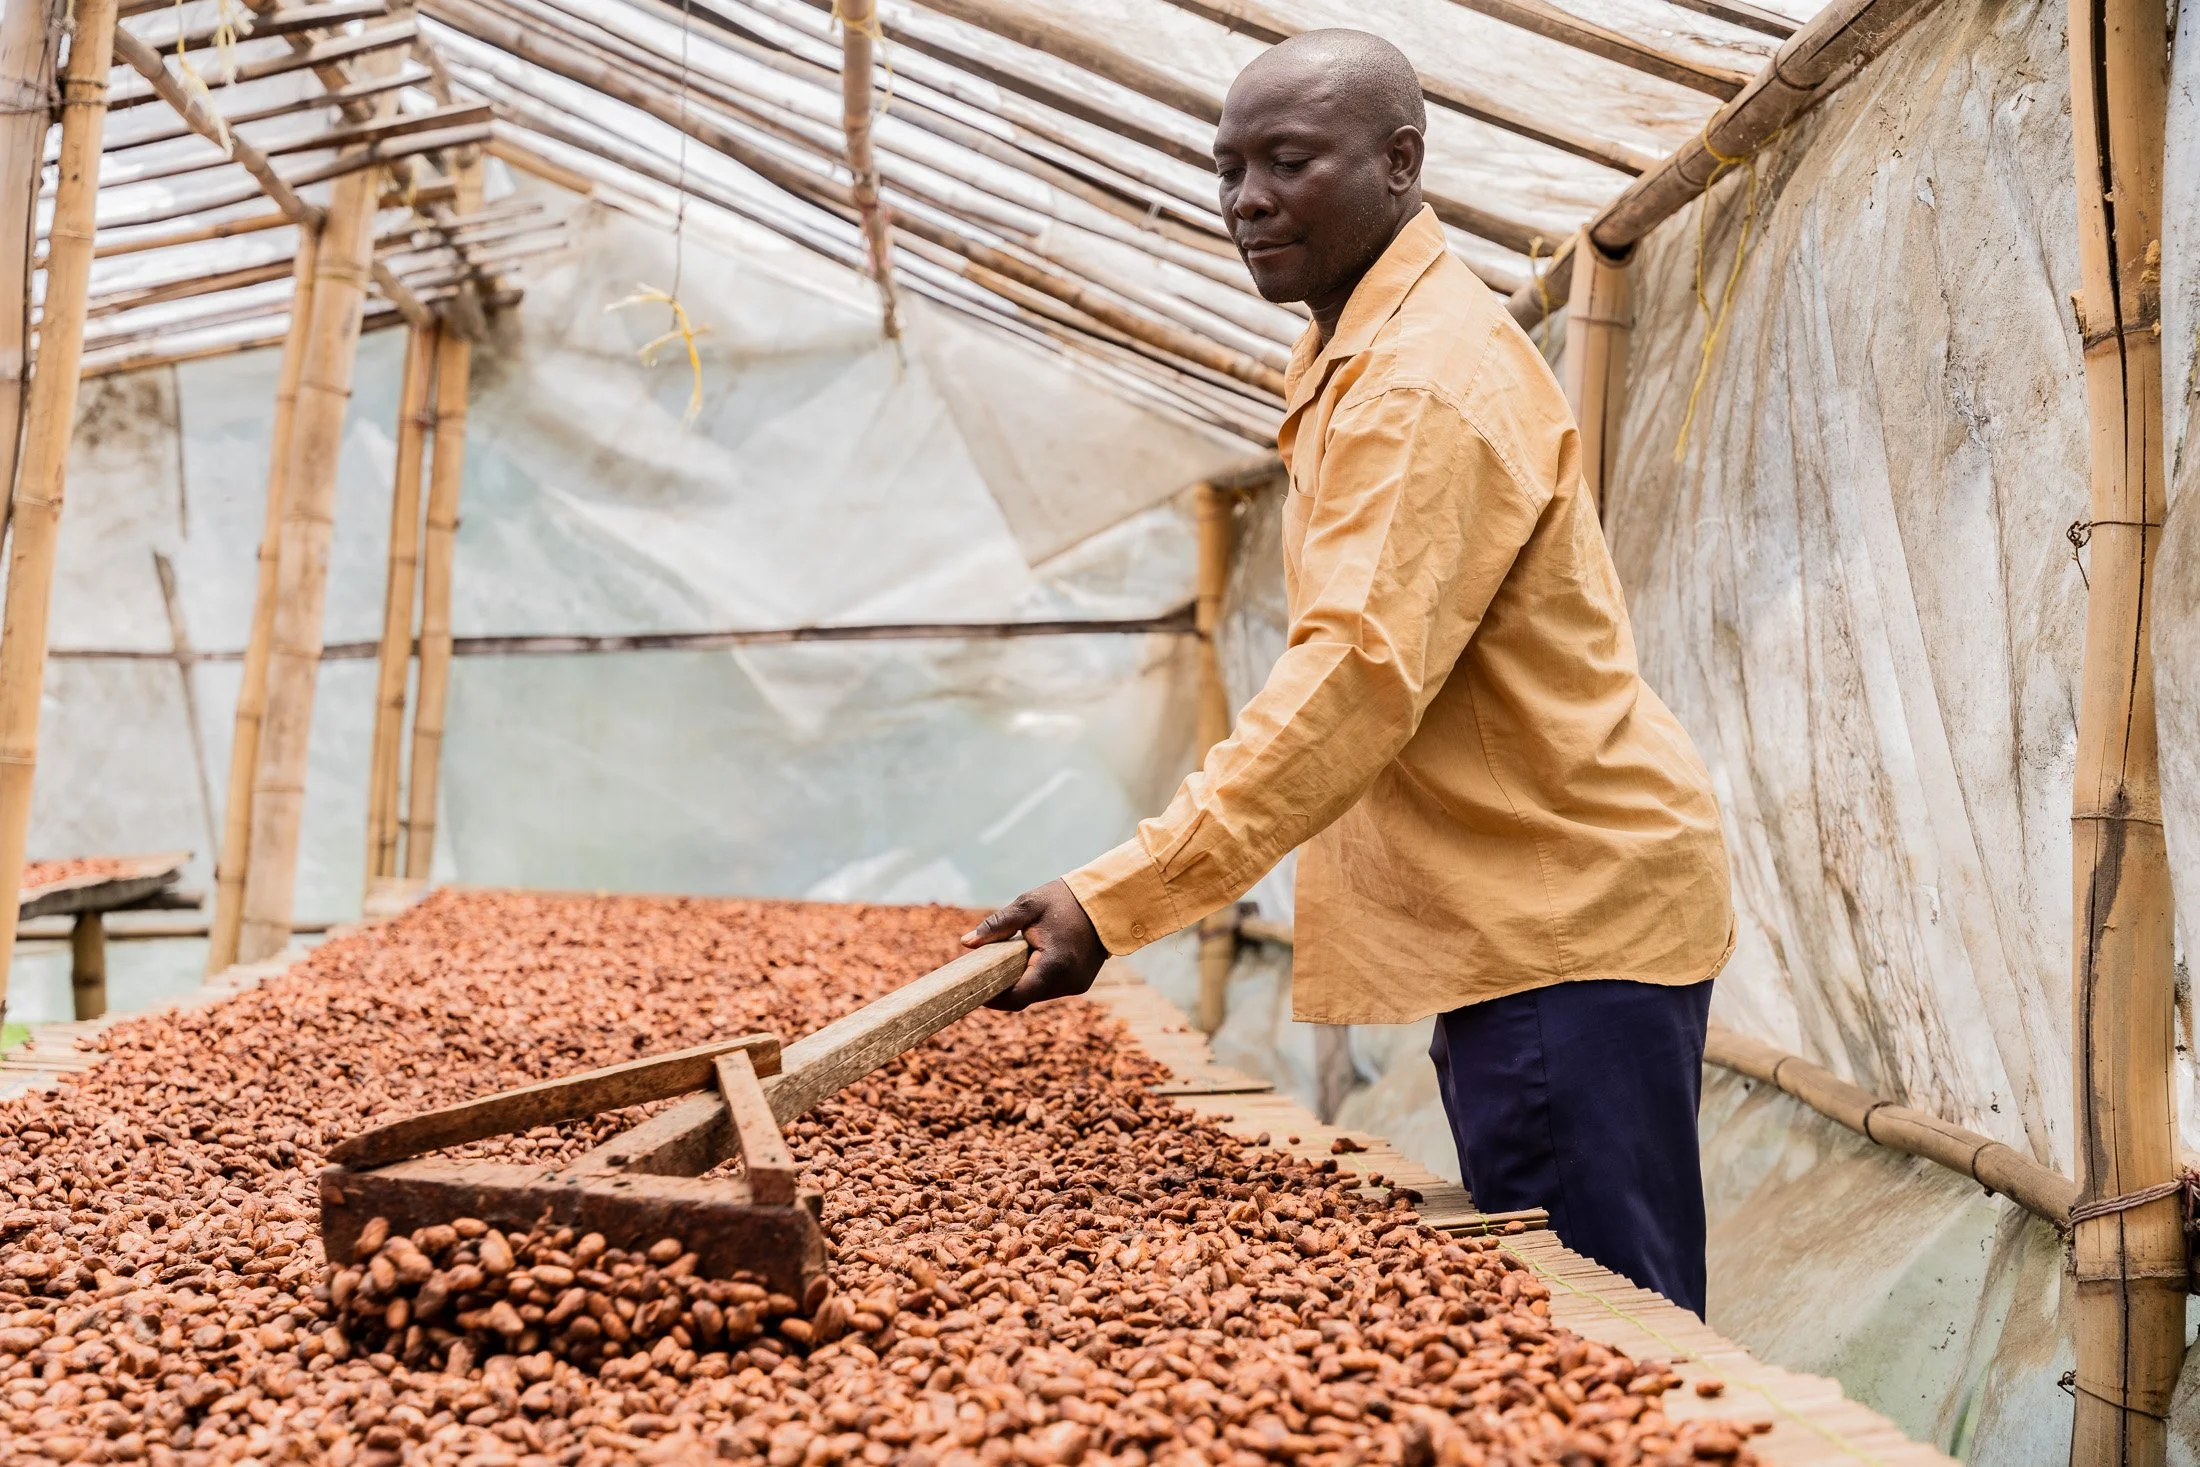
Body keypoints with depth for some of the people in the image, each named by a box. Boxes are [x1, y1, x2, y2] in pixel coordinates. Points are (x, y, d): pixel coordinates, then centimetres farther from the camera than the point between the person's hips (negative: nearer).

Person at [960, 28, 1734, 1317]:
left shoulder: (1428, 377, -18)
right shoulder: (1364, 356, 16)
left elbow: (1359, 677, -30)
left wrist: (1112, 902, -35)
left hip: (1574, 914, -10)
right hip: (1521, 914, 10)